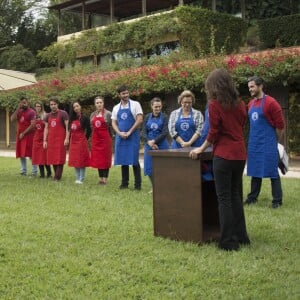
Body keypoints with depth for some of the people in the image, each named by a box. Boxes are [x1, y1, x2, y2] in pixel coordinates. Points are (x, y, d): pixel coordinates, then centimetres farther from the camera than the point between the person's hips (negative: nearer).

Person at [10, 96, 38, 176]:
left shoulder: (31, 112, -6)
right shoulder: (19, 112, 14)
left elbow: (33, 125, -14)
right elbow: (12, 119, 0)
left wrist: (24, 133, -15)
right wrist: (18, 109, -5)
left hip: (29, 135, -6)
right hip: (20, 136, 7)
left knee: (31, 154, -6)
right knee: (21, 154, 8)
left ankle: (34, 171, 0)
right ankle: (23, 171, 17)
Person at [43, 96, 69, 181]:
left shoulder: (63, 114, -3)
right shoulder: (48, 115, 14)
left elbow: (67, 127, -8)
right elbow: (46, 128, 15)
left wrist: (67, 138, -16)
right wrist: (45, 140, 7)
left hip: (60, 139, -6)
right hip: (51, 139, 6)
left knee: (59, 158, -6)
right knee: (52, 158, 6)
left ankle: (57, 176, -5)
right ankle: (56, 175, 16)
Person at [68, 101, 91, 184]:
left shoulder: (84, 118, -7)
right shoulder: (72, 118, 11)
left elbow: (89, 130, -7)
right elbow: (70, 130, 13)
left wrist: (85, 139, -2)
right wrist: (69, 140, 7)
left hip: (81, 142, -7)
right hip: (73, 141, 7)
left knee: (81, 161, -4)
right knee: (74, 161, 9)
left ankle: (81, 179, 0)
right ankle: (77, 178, 17)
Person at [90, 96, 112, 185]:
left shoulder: (108, 113, -5)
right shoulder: (92, 115, 10)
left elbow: (111, 126, -4)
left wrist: (110, 137, -4)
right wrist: (93, 137, 11)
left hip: (105, 138, -5)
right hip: (96, 139, 5)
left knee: (105, 159, 0)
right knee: (97, 159, 7)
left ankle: (105, 179, 5)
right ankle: (100, 178, 16)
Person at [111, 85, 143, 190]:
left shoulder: (135, 104, -1)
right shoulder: (116, 108, 12)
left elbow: (140, 120, -8)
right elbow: (113, 123, 11)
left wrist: (129, 132, -12)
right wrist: (120, 133, -8)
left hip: (133, 136, -4)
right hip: (121, 136, 4)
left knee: (134, 160, -5)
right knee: (123, 160, 7)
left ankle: (138, 183, 2)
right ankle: (124, 182, 15)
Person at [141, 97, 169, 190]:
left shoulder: (164, 117, -1)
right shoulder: (147, 117, 8)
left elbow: (165, 133, -9)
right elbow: (143, 132, 2)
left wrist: (154, 141, -15)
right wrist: (149, 142, -15)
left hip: (162, 145, -3)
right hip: (149, 145, 3)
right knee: (149, 167, 6)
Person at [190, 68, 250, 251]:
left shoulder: (215, 104, -8)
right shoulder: (240, 104, 9)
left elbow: (214, 132, -9)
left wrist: (201, 149, 3)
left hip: (224, 155, -6)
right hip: (240, 154, 6)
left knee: (225, 198, -1)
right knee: (236, 195, 16)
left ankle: (229, 242, 1)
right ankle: (241, 236, 20)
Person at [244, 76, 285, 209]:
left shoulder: (271, 102, -12)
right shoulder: (251, 103, 10)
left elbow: (280, 124, -8)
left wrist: (273, 140, 1)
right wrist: (256, 136, 16)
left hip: (268, 144, -7)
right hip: (254, 143, 7)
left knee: (272, 172, -2)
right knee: (255, 171, 12)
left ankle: (277, 200, 5)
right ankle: (252, 197, 21)